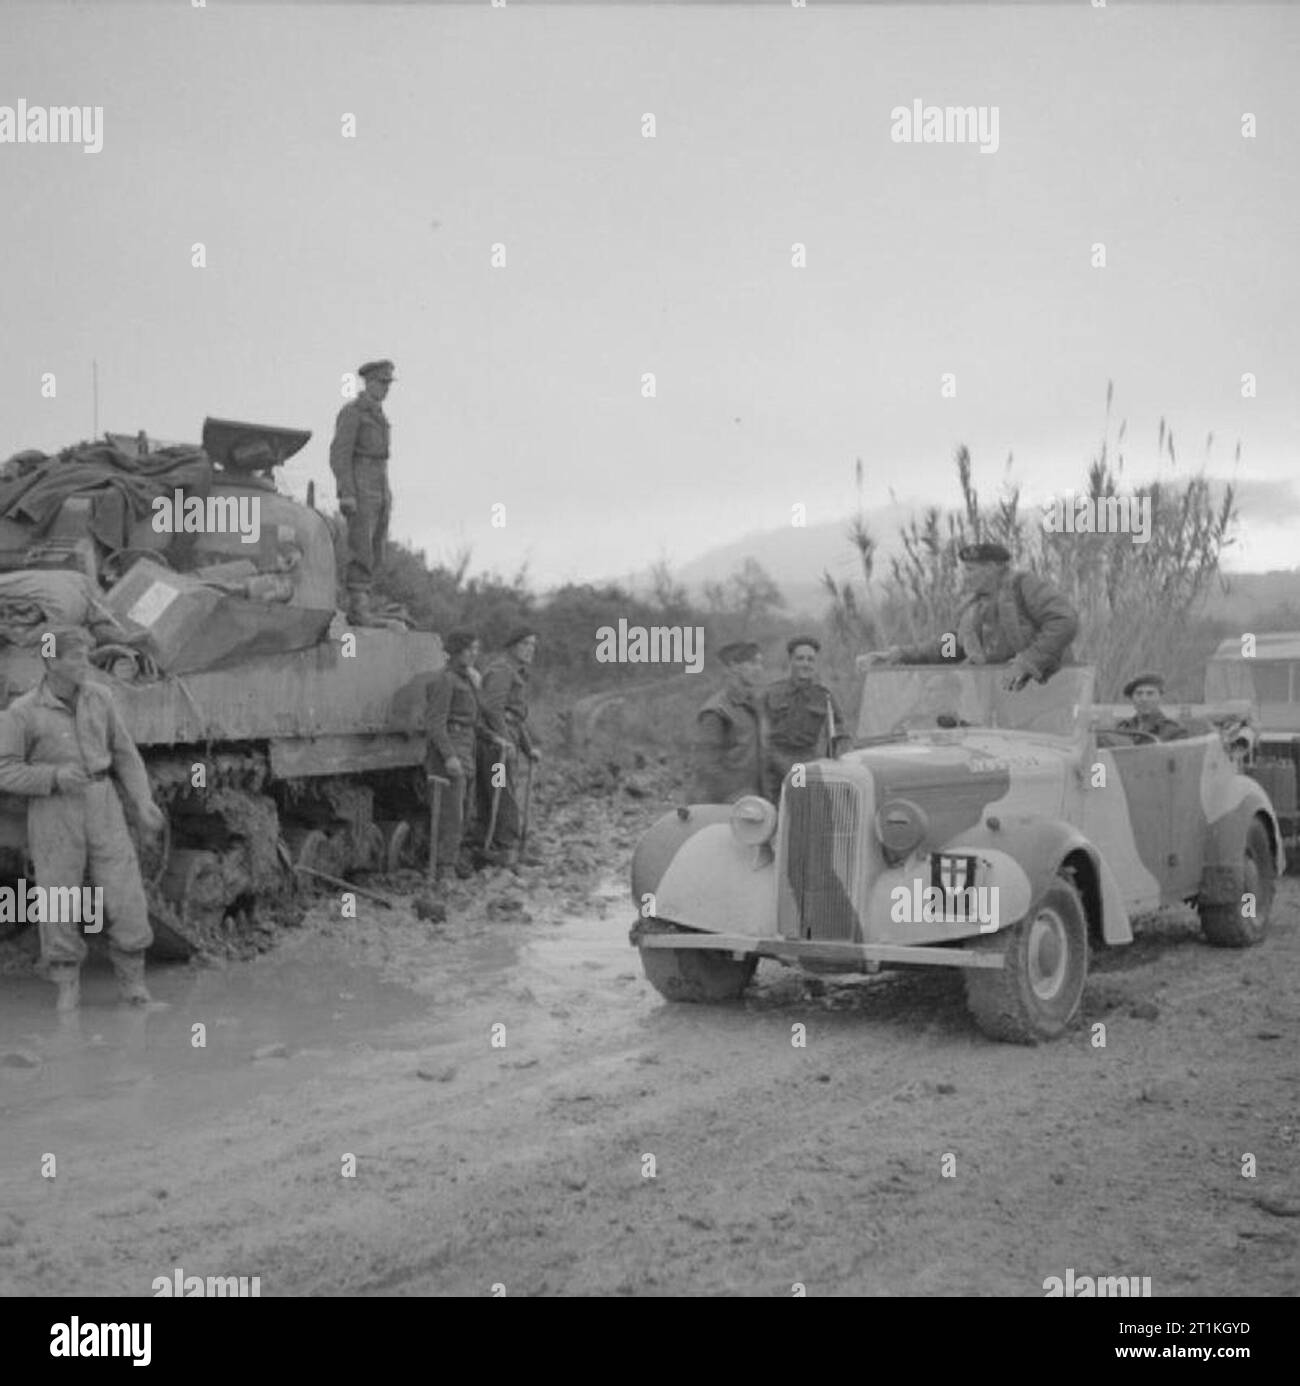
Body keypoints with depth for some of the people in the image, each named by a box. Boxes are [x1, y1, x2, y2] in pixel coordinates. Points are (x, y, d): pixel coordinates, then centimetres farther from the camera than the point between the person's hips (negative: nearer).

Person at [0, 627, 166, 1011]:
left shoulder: (98, 695, 2)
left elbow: (123, 751, 9)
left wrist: (143, 802, 0)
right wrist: (55, 776, -24)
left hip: (100, 804, 3)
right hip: (52, 809, -3)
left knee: (124, 891, -4)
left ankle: (132, 982, 9)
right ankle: (67, 988, 16)